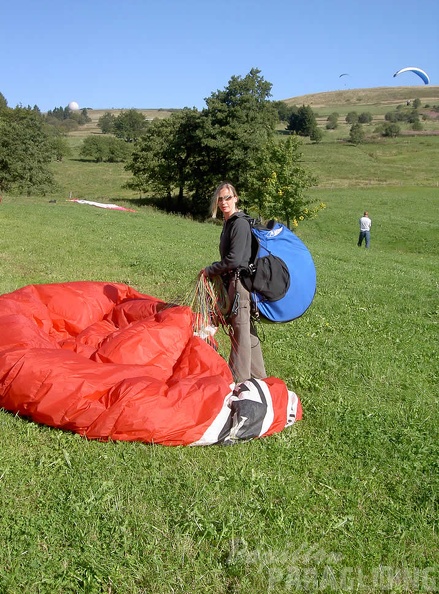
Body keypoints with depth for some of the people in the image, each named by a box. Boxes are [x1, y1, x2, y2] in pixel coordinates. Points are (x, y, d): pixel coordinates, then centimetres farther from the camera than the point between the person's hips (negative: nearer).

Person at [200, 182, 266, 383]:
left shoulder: (240, 223, -14)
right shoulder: (229, 222, 16)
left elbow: (234, 259, -20)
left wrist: (210, 270, -9)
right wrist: (215, 271, 10)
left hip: (240, 280, -10)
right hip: (233, 280, 10)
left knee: (240, 329, -2)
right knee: (248, 329, 16)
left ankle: (239, 377, 7)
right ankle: (257, 374, 27)